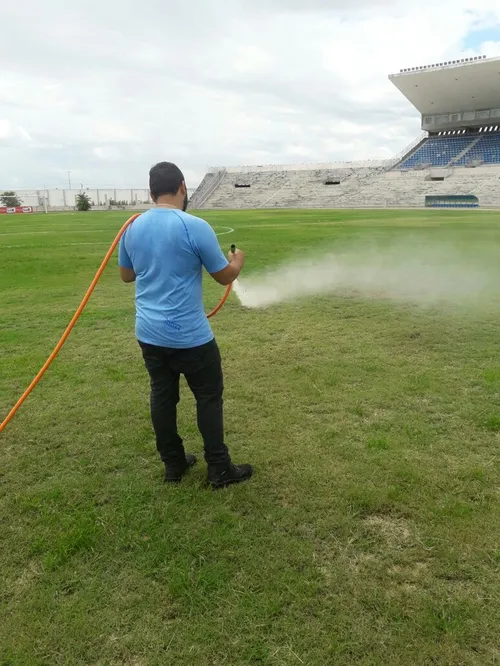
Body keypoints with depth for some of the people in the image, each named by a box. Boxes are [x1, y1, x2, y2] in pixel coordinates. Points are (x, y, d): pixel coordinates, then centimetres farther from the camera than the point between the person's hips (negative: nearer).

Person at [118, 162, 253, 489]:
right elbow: (225, 276, -6)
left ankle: (173, 465, 29)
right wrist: (238, 259, 15)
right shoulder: (195, 227, -15)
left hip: (148, 333, 6)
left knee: (162, 397, 15)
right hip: (190, 336, -6)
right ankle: (220, 470, 17)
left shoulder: (133, 228, 3)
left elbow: (126, 275, 17)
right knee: (209, 397, 8)